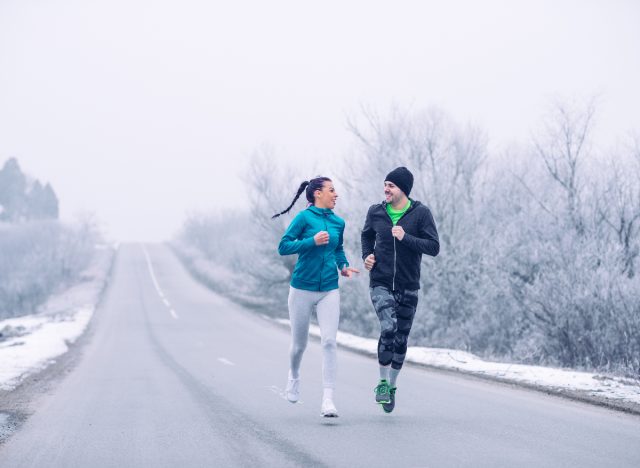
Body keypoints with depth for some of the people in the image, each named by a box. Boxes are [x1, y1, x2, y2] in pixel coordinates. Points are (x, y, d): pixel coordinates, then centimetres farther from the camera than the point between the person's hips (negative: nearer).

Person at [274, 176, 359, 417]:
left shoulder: (338, 223, 8)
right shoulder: (304, 217, -7)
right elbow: (283, 246, -11)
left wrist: (343, 266, 7)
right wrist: (312, 241, -20)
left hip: (329, 291, 3)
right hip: (302, 288, -3)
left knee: (329, 341, -11)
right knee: (299, 343, 10)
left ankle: (328, 400, -13)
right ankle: (293, 375, 43)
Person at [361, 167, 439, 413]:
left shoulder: (421, 213, -6)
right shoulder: (376, 212, 1)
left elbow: (434, 247, -11)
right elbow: (367, 235, 21)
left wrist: (406, 238, -22)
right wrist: (367, 255, 3)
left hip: (408, 287, 1)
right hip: (381, 284, -1)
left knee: (401, 339, 9)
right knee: (389, 327, -22)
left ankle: (392, 386, 27)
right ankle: (382, 382, -8)